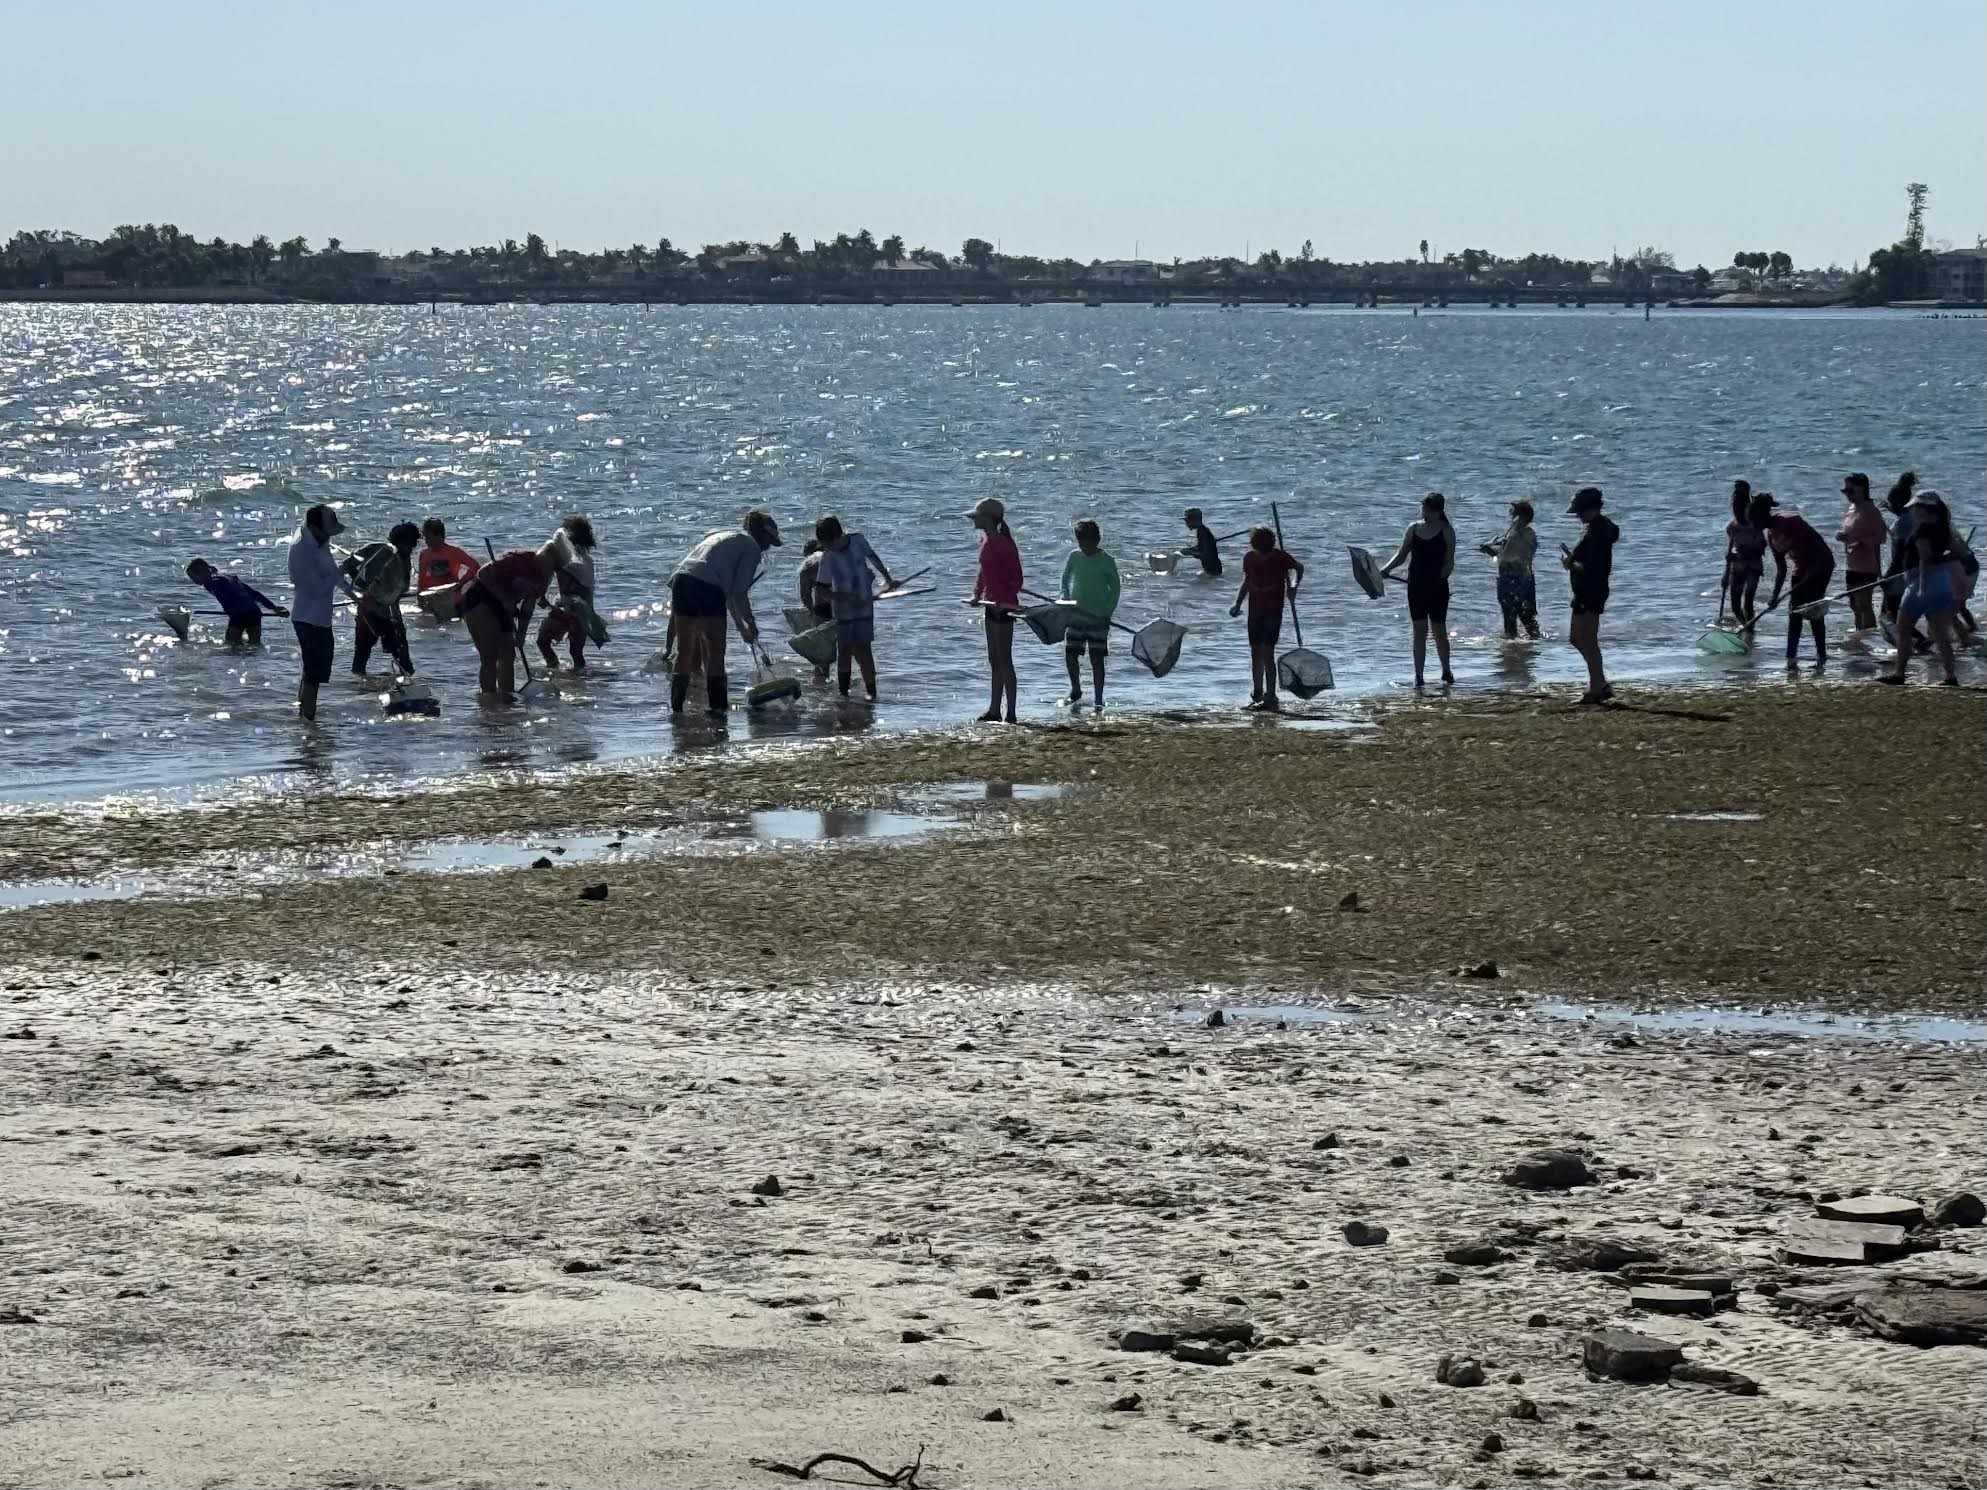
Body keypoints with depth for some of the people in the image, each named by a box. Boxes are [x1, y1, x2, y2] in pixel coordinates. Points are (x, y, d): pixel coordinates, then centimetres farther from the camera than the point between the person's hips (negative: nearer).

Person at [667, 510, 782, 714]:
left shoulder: (722, 534, 34)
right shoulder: (752, 546, 9)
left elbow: (727, 590, 36)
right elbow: (739, 591, 0)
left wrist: (741, 625, 38)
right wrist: (750, 623, 12)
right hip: (707, 587, -7)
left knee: (684, 651, 11)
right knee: (716, 651, 3)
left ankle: (676, 704, 9)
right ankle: (717, 704, 3)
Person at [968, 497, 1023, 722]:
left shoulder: (1004, 544, -17)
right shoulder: (985, 541, 10)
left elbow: (1016, 578, -16)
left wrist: (1005, 599, -24)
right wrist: (978, 593, 10)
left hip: (1004, 606, -9)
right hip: (991, 604, 9)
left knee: (1004, 660, -6)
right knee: (994, 660, 13)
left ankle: (1011, 713, -2)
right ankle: (994, 710, 20)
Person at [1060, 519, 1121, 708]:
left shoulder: (1106, 561, -5)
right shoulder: (1074, 557, 3)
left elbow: (1115, 589, 0)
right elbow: (1065, 580, 14)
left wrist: (1107, 613, -9)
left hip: (1098, 617, -3)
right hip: (1076, 614, 3)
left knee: (1097, 658, -3)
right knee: (1070, 654, 1)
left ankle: (1098, 699, 3)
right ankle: (1075, 690, 24)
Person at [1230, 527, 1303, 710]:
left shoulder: (1280, 557, -11)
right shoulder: (1249, 558, 1)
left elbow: (1298, 567, 8)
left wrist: (1294, 586, -2)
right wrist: (1237, 604, 9)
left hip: (1273, 610, -5)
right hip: (1255, 610, 5)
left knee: (1267, 653, -12)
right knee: (1256, 653, 9)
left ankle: (1270, 697, -12)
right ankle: (1257, 695, 20)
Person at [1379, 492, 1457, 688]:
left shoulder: (1446, 530, -2)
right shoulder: (1414, 529, 8)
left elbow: (1449, 561, -5)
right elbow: (1401, 555, 9)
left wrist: (1443, 575, -21)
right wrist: (1386, 568, -7)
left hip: (1437, 586, -3)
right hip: (1416, 585, 3)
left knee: (1439, 630, 5)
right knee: (1419, 631, 1)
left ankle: (1446, 672, 22)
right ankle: (1418, 676, 3)